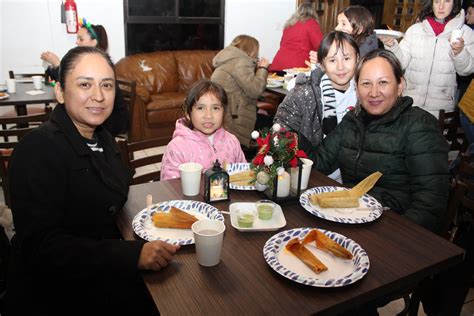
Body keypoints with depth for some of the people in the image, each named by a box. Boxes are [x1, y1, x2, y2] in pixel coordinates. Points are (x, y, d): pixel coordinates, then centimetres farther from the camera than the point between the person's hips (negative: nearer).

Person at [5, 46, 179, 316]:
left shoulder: (102, 138, 6)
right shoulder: (38, 151, -19)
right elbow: (41, 246, -24)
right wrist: (133, 254, -32)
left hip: (104, 270, 7)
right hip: (54, 292, -7)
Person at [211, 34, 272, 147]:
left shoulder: (231, 59, 18)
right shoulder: (240, 62, -15)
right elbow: (255, 89, -23)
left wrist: (257, 68, 11)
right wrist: (263, 68, -8)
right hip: (229, 117, -10)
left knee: (263, 114, 15)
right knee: (267, 121, 1)